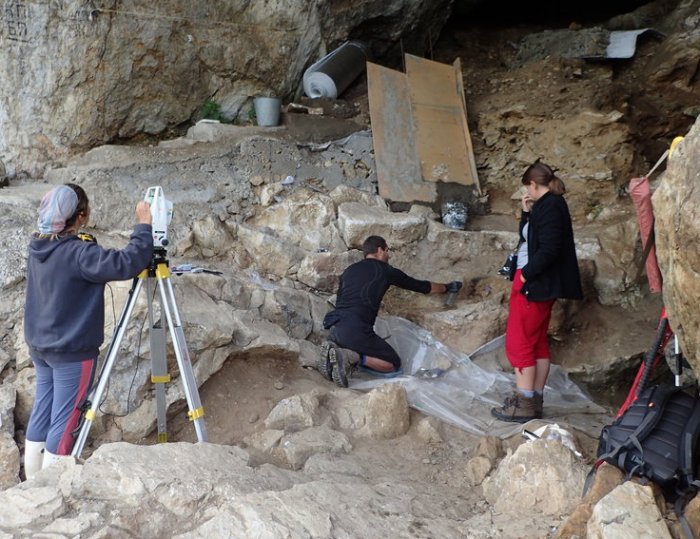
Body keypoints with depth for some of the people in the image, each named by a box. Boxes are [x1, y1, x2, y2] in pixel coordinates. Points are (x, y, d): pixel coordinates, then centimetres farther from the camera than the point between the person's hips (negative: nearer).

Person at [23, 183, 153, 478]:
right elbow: (127, 264, -33)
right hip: (72, 352, -8)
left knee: (41, 416, 14)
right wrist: (144, 224, -23)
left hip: (39, 347, 8)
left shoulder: (38, 246, 4)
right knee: (64, 424, -1)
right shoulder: (78, 252, -23)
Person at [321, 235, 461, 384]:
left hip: (333, 326, 6)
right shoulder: (385, 271, 9)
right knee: (394, 366, 7)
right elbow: (424, 287, 21)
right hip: (356, 330, -6)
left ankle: (333, 353, 3)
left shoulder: (349, 270, 22)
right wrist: (447, 287, 38)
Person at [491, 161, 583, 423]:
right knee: (537, 342, 12)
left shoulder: (550, 206, -16)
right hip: (539, 283, 10)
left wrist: (526, 274, -17)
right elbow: (528, 238, 20)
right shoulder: (550, 205, 15)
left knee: (518, 342, -6)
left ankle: (524, 404, -3)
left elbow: (548, 249, -25)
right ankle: (535, 400, 17)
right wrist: (526, 213, 8)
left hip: (533, 283, -10)